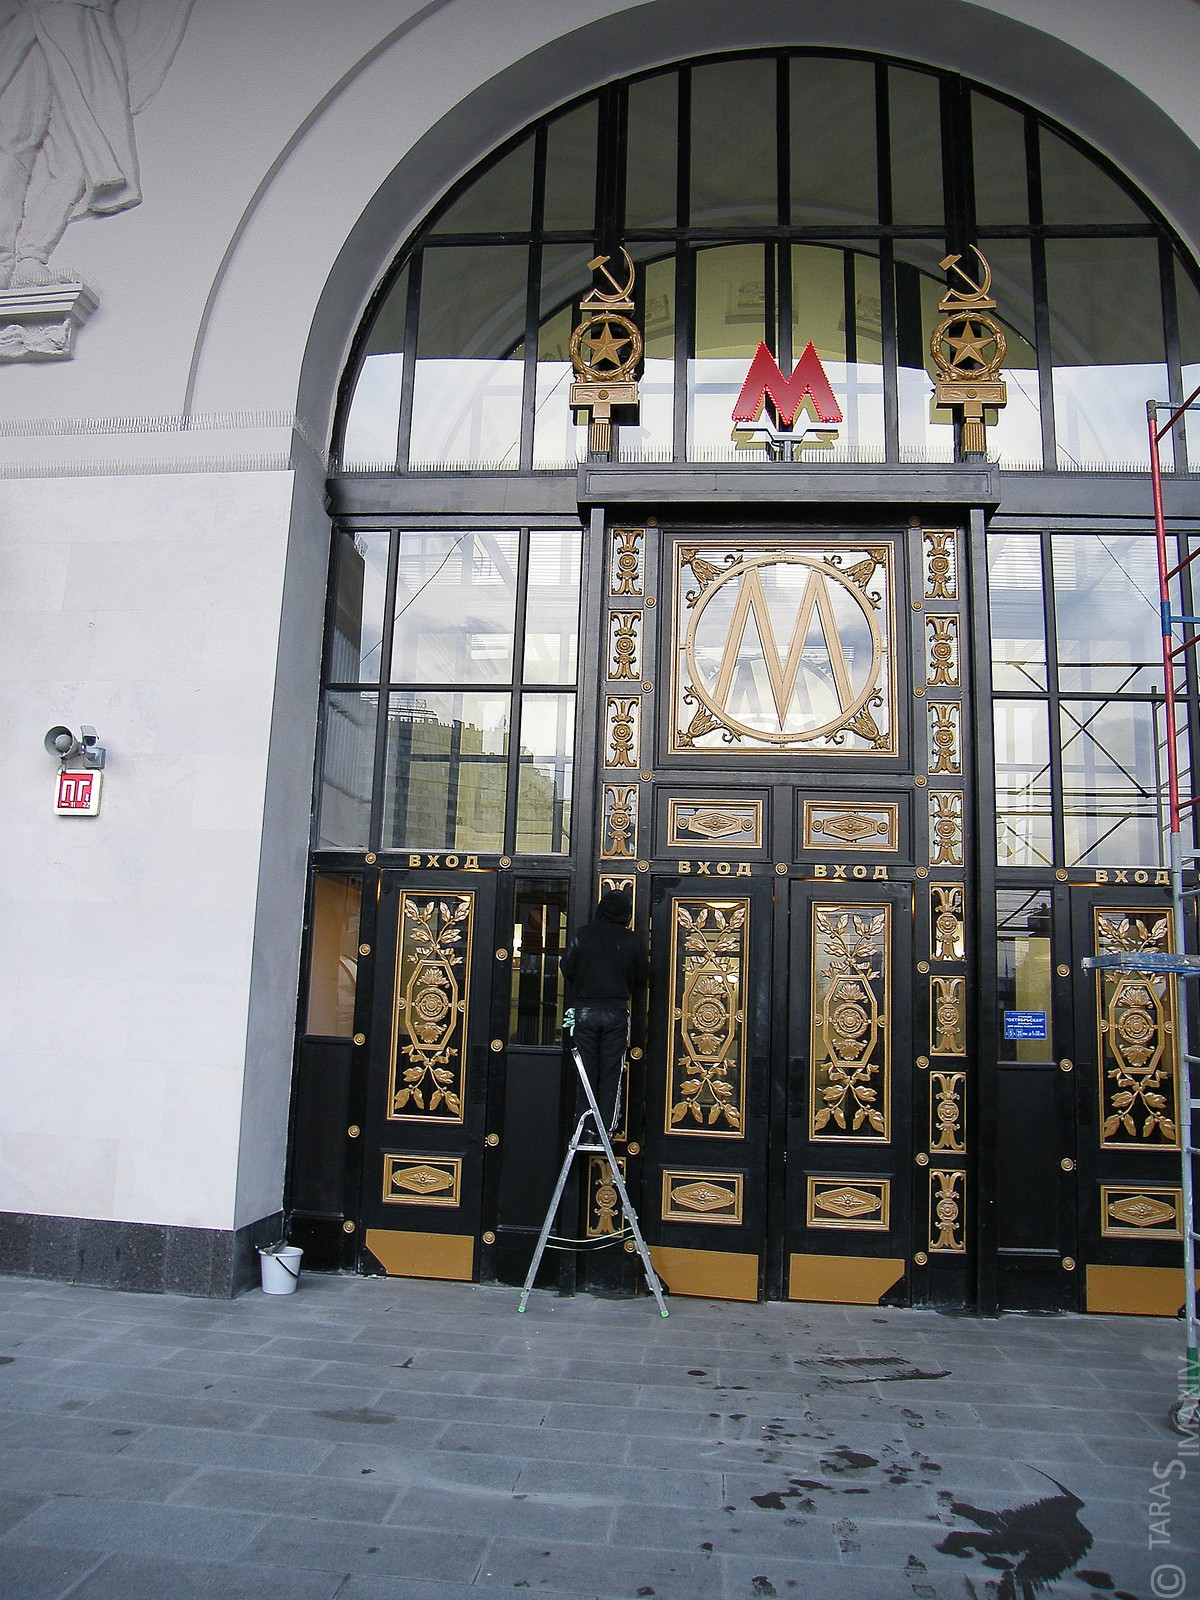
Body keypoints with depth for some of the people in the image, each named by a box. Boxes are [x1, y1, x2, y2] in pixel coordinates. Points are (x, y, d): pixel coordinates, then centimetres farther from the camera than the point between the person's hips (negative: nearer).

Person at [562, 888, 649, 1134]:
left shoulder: (582, 936, 0)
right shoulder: (634, 941, -1)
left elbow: (568, 972, 4)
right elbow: (640, 982, 6)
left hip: (584, 1011, 1)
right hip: (616, 1013, -1)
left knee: (587, 1070, 9)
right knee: (611, 1072, 5)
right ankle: (607, 1127, 7)